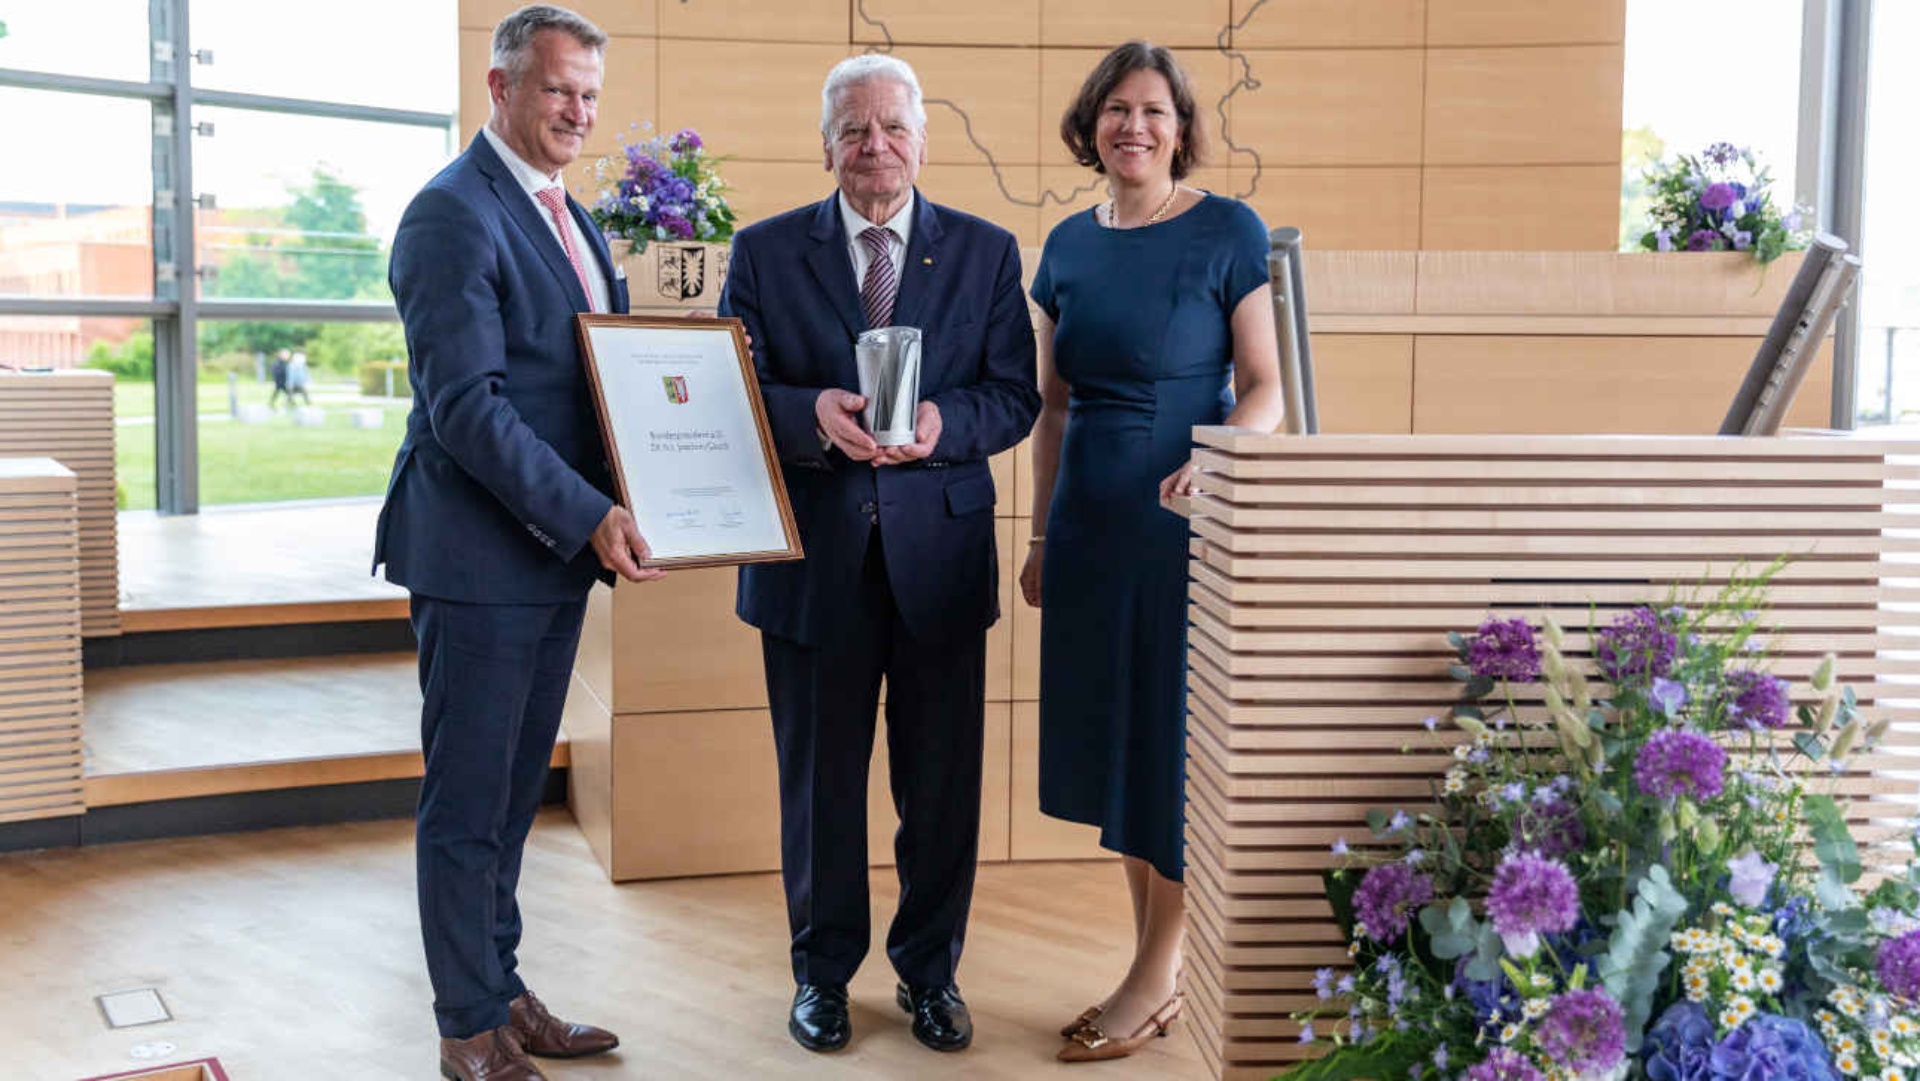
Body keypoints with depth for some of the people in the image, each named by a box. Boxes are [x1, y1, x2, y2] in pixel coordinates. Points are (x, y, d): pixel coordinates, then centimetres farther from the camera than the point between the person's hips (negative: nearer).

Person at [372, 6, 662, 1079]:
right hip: (480, 556, -8)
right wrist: (588, 514, -24)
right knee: (468, 800, 3)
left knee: (516, 791, 17)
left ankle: (503, 991, 29)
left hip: (559, 552, 9)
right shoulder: (453, 214, -12)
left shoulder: (572, 219, 16)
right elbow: (466, 404, -20)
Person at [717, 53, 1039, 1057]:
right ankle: (823, 971, 28)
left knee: (941, 782, 8)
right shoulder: (765, 251, 4)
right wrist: (812, 413, -19)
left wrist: (941, 423, -18)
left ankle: (929, 969, 27)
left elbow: (1014, 395, 3)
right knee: (819, 777, 10)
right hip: (815, 558, 0)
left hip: (940, 552, 1)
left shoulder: (986, 251, 6)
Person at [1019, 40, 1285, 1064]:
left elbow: (1263, 388, -7)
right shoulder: (1069, 246, 9)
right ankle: (1161, 973, 22)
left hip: (1184, 522, -5)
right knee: (1110, 737, 9)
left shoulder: (1227, 232, -6)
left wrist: (1212, 464, -26)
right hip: (1091, 522, 6)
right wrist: (1042, 535, 11)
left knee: (1176, 741, 1)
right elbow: (1053, 405, 13)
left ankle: (1154, 978, 15)